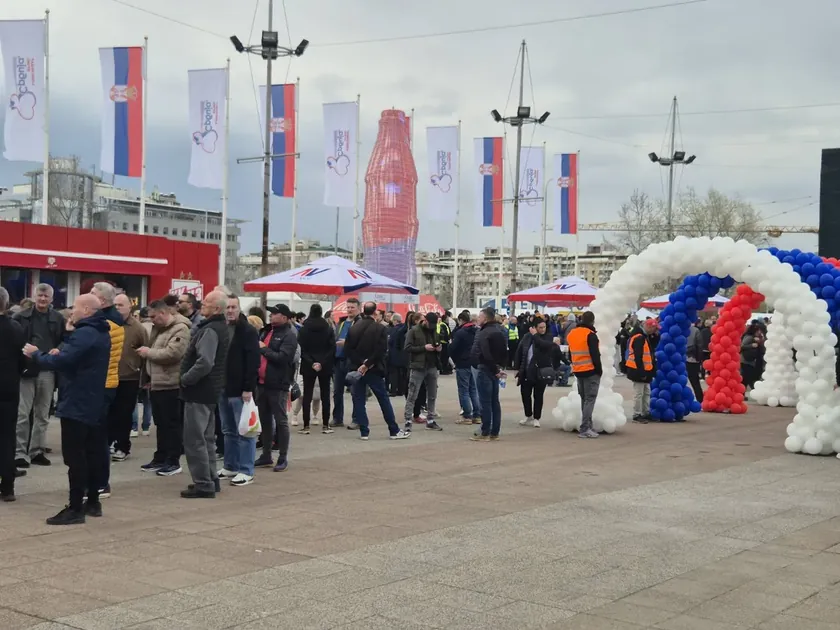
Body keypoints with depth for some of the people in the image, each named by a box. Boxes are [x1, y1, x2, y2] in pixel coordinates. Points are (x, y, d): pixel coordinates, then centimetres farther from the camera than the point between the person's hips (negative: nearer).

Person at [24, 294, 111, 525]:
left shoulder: (84, 333, -20)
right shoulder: (101, 333, 14)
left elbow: (61, 362, -24)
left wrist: (36, 354, -9)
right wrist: (62, 352, 6)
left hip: (76, 404, -10)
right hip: (92, 403, 10)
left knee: (75, 456, -7)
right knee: (92, 452, 13)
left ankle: (75, 508, -5)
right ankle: (93, 502, 21)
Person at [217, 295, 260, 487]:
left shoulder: (248, 331, -9)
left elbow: (253, 362, -14)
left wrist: (248, 388, -20)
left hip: (241, 390, -7)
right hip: (223, 389, 7)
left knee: (244, 431, -2)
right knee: (229, 431, 14)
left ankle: (246, 472, 1)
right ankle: (230, 467, 22)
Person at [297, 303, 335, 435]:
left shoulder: (304, 329, -3)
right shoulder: (328, 328, -1)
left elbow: (302, 349, -9)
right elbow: (332, 348, -7)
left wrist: (311, 363, -11)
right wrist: (323, 363, -10)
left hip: (308, 366, -1)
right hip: (325, 366, 1)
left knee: (307, 395, 3)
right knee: (325, 395, 6)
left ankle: (306, 426, 0)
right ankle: (325, 425, 4)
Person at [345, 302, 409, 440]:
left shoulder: (353, 328, 2)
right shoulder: (380, 329, -7)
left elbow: (348, 349, -4)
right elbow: (380, 351, -15)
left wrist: (361, 362, -8)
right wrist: (367, 364, -12)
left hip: (356, 369, 2)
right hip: (373, 370, -2)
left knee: (358, 401, 7)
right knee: (384, 400, 5)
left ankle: (364, 432, 4)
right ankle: (394, 431, 9)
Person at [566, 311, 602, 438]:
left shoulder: (571, 333, 10)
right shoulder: (590, 335, -14)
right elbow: (595, 355, -16)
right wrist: (599, 369, -7)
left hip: (578, 371, 7)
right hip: (591, 371, -7)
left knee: (584, 399, 15)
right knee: (590, 399, -6)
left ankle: (587, 426, 18)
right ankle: (584, 429, -11)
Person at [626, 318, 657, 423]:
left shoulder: (645, 336, 14)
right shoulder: (638, 338, -20)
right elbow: (638, 357, -24)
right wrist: (641, 372, -23)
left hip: (644, 371, 11)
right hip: (638, 371, -11)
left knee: (646, 393, 16)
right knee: (639, 393, -5)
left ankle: (646, 413, 24)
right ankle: (637, 415, 0)